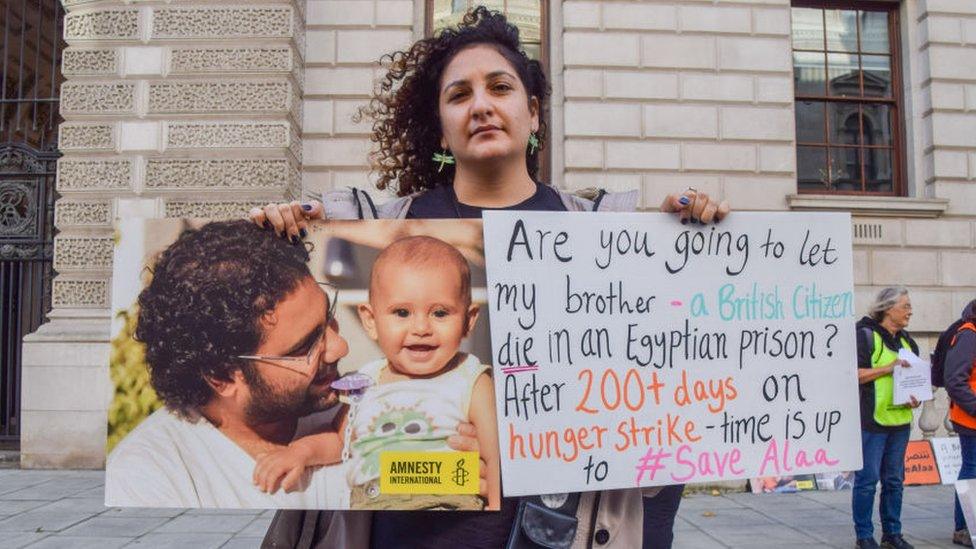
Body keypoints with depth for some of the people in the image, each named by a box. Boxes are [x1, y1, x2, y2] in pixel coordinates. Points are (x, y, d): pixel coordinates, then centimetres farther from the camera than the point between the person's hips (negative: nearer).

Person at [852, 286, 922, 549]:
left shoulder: (906, 340, 16)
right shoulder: (865, 335, -8)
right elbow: (854, 374, -16)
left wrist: (916, 397, 5)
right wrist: (888, 368, -20)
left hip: (900, 419, 7)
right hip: (871, 420, -7)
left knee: (894, 480, 13)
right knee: (867, 480, -3)